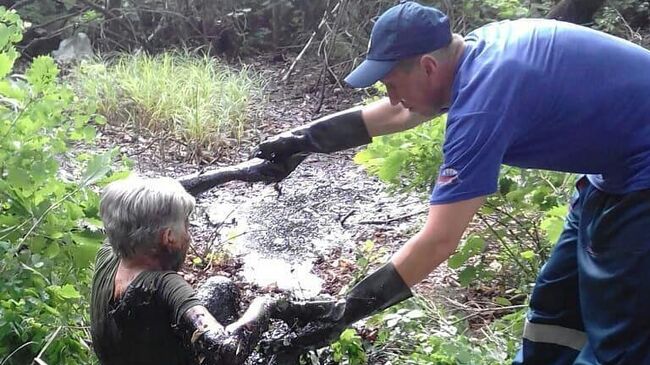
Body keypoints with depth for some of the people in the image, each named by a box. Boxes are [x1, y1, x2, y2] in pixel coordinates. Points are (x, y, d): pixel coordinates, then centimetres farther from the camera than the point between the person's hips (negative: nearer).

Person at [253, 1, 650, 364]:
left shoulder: (484, 96, -30)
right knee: (557, 307, 17)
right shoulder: (476, 50, -4)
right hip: (617, 166, 9)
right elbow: (394, 113, 10)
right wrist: (302, 139, 10)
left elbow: (439, 241, -29)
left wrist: (345, 311, -22)